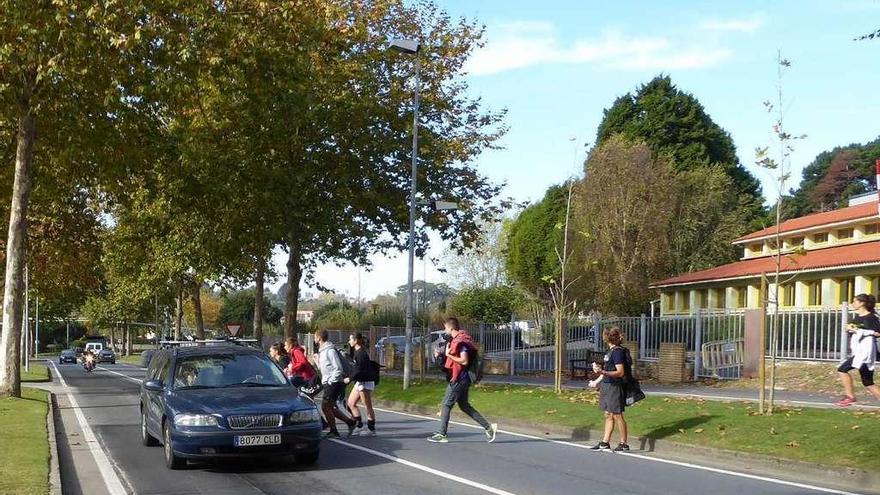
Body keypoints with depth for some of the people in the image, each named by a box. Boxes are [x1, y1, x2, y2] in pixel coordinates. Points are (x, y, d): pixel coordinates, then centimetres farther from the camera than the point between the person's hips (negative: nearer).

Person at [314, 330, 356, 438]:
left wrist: (330, 381, -19)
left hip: (334, 383, -10)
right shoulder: (322, 351, 15)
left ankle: (333, 431, 1)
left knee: (325, 406, -7)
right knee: (330, 407, 11)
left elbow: (338, 368, -20)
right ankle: (350, 422, 17)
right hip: (328, 383, 10)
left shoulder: (330, 350, -16)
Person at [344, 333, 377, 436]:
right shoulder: (357, 351, 11)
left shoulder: (361, 353, -19)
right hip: (360, 382, 11)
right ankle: (359, 426, 17)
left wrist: (350, 378, -15)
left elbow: (361, 370, -23)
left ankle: (372, 430, 5)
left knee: (368, 407, -3)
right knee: (351, 403, 14)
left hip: (365, 382, -11)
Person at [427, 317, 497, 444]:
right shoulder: (457, 339, 13)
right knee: (464, 405, 14)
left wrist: (448, 355, -17)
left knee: (447, 404, -2)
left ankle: (442, 435, 5)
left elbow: (464, 361, -24)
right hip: (463, 378, 10)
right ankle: (489, 427, 12)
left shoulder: (459, 341, -18)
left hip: (458, 379, -10)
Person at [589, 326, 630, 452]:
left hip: (615, 387, -9)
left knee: (617, 416, -2)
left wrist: (603, 372, -31)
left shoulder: (618, 352, -16)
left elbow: (620, 372, -21)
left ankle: (624, 444, 6)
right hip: (607, 386, 9)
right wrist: (596, 381, 33)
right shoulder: (611, 351, 13)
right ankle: (605, 443, 17)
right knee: (608, 415, 12)